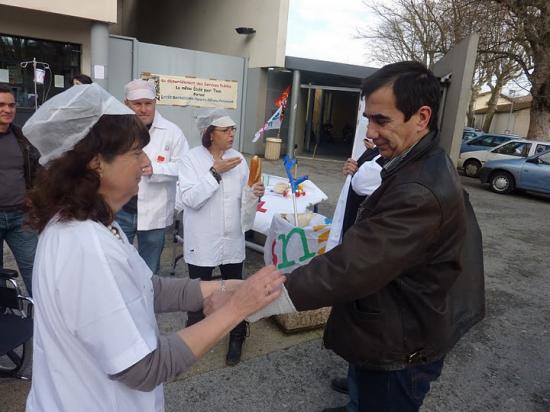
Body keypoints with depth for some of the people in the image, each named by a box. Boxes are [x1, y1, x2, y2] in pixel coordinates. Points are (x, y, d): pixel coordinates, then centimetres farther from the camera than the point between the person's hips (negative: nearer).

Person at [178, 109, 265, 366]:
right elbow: (189, 199, -21)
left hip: (232, 240, 3)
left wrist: (254, 193, -16)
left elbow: (241, 198, 5)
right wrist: (216, 172, -24)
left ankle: (236, 338, 37)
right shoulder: (192, 159, -11)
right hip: (203, 241, -3)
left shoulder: (238, 159, 1)